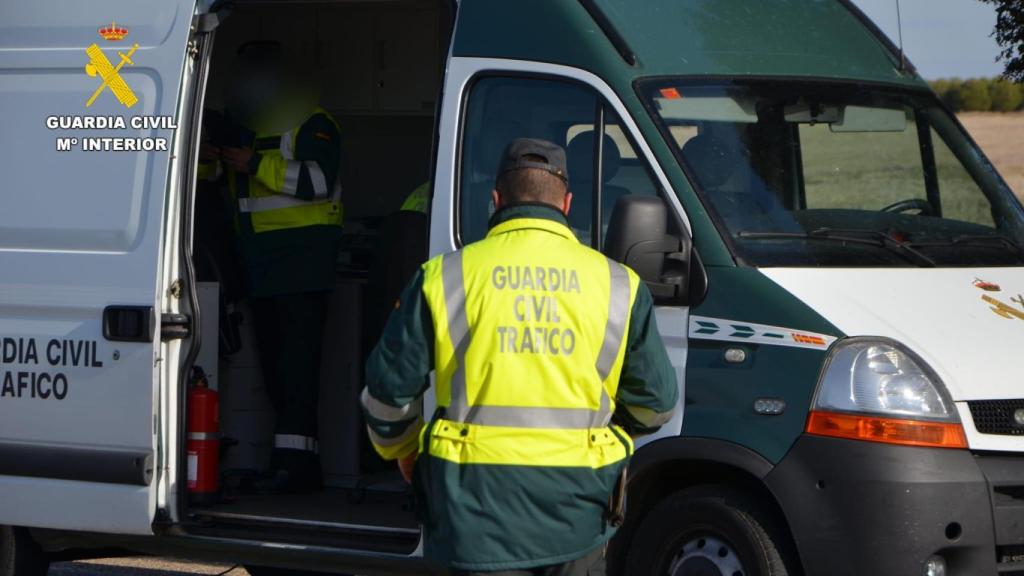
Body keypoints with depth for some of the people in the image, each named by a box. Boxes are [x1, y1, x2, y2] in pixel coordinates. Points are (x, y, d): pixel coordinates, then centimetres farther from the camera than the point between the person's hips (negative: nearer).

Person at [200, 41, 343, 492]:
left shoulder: (311, 125, -4)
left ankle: (292, 462, -22)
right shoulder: (243, 128, 21)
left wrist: (256, 165, -20)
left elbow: (320, 178, -18)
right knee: (272, 361, 6)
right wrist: (206, 160, 5)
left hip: (301, 255, -9)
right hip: (260, 263, 9)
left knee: (296, 358, -15)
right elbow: (216, 179, 30)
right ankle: (303, 464, 9)